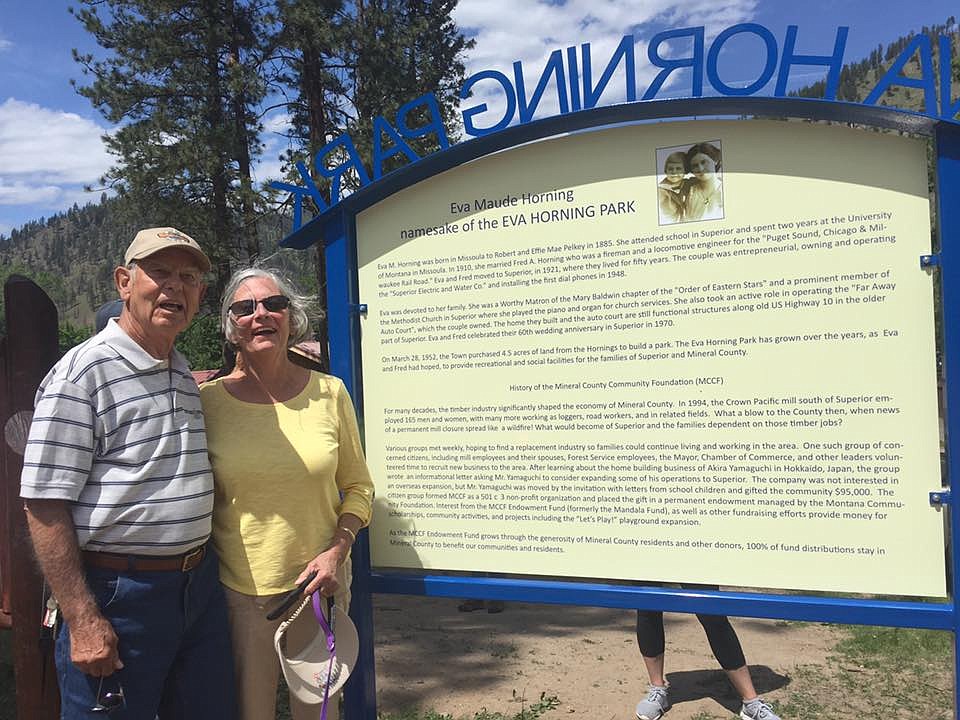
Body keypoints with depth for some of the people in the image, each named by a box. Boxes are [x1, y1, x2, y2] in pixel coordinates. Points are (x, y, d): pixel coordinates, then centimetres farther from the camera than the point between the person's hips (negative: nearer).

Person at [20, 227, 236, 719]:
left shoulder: (186, 374, 10)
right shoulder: (84, 371, -13)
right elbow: (44, 506, -16)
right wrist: (83, 621, -17)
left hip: (200, 586, 7)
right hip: (119, 596, -7)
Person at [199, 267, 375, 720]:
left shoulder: (329, 393, -2)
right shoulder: (207, 400, -5)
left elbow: (358, 486, 5)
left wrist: (337, 550, -8)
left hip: (318, 585, 1)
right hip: (235, 591, -1)